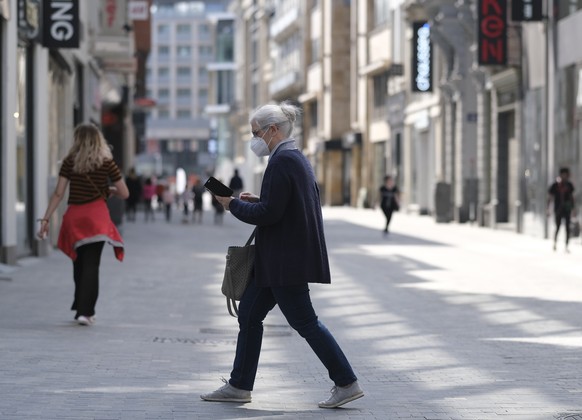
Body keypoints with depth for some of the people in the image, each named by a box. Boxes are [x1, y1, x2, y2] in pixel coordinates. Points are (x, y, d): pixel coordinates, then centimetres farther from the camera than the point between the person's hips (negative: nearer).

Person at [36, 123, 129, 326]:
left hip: (74, 217, 2)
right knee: (91, 265, -3)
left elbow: (58, 194, -2)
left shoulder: (69, 162, 3)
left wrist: (45, 219, 0)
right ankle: (85, 311, -14)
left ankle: (80, 308, 26)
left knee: (79, 263, 18)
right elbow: (124, 194, 3)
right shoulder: (106, 163, 1)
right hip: (97, 216, -2)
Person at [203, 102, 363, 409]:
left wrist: (234, 205, -8)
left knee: (304, 321, -5)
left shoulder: (281, 161, -17)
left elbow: (269, 213, -21)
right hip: (281, 259, 11)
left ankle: (347, 383, 1)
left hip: (285, 259, -11)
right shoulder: (297, 158, 14)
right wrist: (255, 201, 13)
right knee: (249, 314, 13)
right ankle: (239, 386, 19)